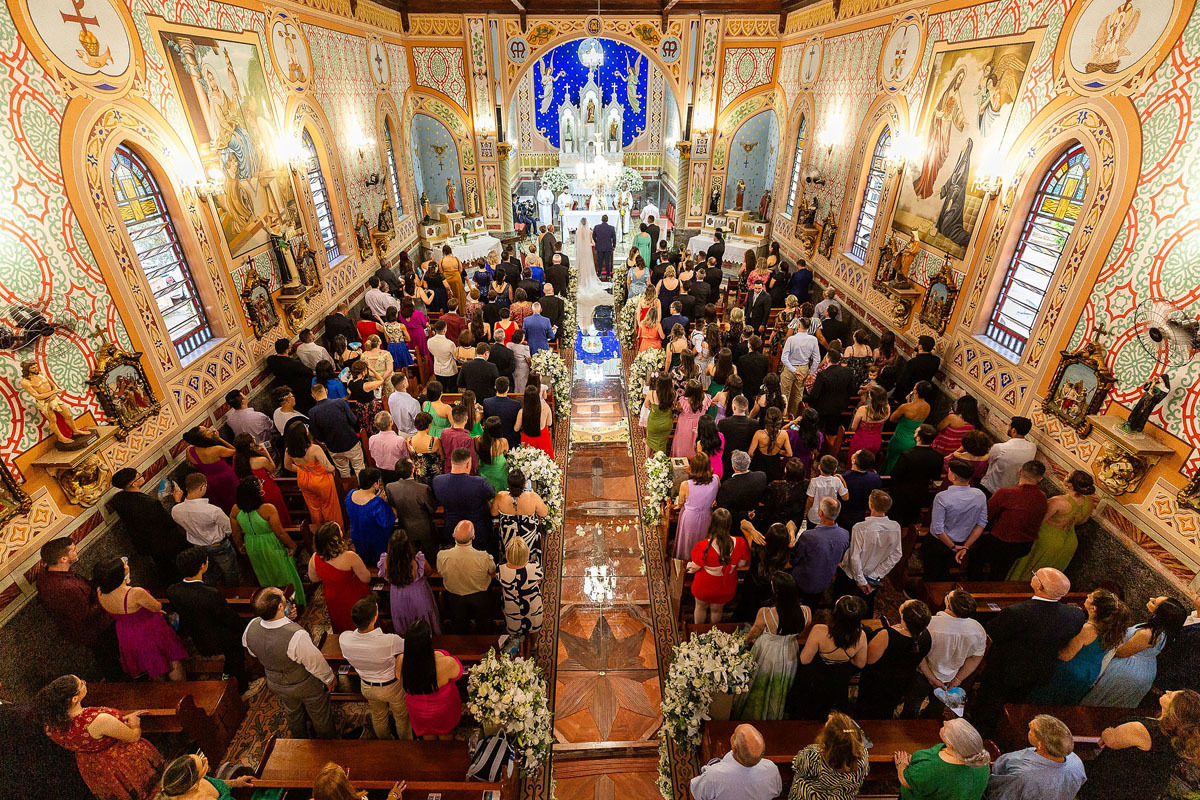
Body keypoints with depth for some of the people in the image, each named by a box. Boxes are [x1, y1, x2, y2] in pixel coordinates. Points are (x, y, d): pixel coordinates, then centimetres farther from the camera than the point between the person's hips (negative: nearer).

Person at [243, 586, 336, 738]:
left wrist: (285, 619, -14)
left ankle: (299, 739, 61)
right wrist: (329, 678, -5)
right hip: (305, 685, -5)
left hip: (275, 684, 5)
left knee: (293, 715, 35)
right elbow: (315, 662, -26)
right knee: (320, 716, 27)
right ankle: (327, 739, 52)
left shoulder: (252, 627, -29)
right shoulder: (296, 635, -45)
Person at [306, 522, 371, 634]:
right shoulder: (349, 557, -37)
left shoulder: (315, 558, -23)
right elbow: (366, 579, -24)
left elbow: (313, 579, -1)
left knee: (341, 629, 33)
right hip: (354, 600, -4)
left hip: (333, 600, 5)